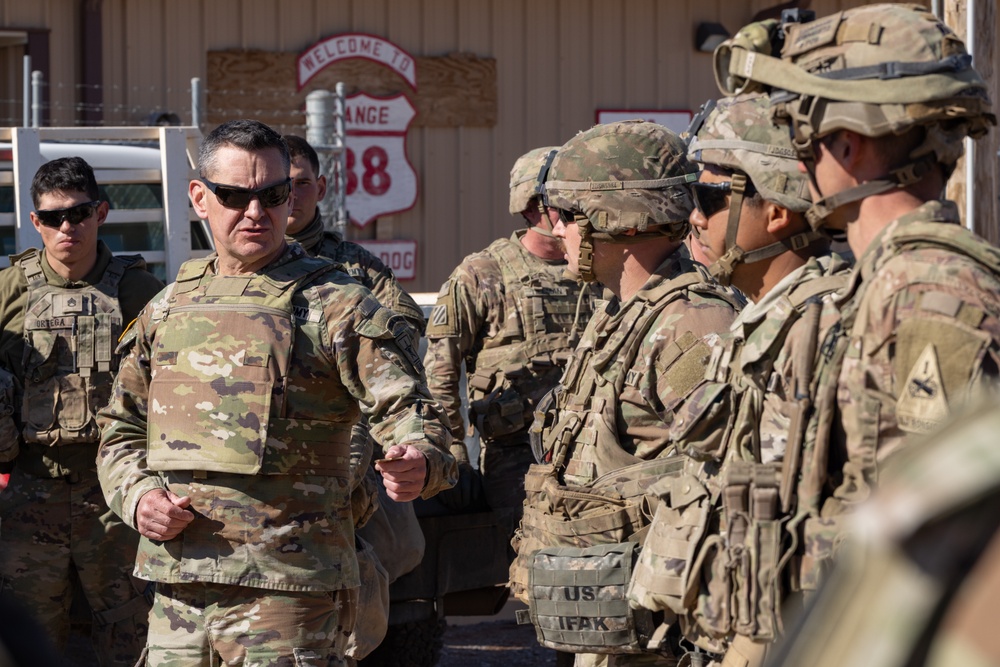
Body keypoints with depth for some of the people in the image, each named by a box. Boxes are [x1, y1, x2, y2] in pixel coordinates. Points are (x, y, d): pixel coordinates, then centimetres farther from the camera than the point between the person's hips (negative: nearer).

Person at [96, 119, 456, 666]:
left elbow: (407, 409, -10)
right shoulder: (169, 309, 15)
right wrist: (136, 496, 2)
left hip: (288, 595, -5)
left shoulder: (335, 306, -1)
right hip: (176, 591, 5)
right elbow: (120, 430, 23)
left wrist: (419, 462, -33)